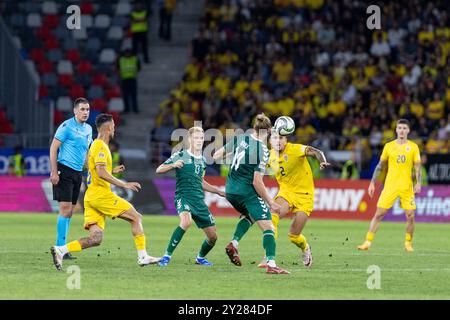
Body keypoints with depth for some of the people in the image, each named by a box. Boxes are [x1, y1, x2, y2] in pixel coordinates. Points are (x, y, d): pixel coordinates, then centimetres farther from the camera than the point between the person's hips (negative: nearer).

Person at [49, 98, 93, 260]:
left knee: (70, 211, 8)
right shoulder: (67, 126, -10)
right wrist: (54, 172, -16)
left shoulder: (88, 129, 13)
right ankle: (60, 248, -9)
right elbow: (53, 148, -11)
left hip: (78, 172, 8)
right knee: (65, 209, -12)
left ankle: (61, 247, 13)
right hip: (64, 170, -8)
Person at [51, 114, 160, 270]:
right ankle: (143, 257, -3)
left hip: (91, 197, 9)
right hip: (100, 194, -9)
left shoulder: (95, 146, 21)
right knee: (136, 217, 0)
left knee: (95, 239, -1)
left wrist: (112, 171, 28)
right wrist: (124, 184, -20)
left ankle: (60, 250, -13)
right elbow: (101, 172, -22)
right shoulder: (100, 147, -10)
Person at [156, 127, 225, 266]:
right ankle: (167, 256, -26)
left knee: (213, 236, 3)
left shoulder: (203, 160, 16)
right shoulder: (180, 156, -2)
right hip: (183, 196, -6)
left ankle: (200, 257, 34)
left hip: (199, 200, 6)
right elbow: (159, 170, -5)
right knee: (186, 221, -37)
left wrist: (220, 192, 30)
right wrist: (173, 165, -23)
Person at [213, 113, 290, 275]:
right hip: (248, 192, -7)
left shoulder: (240, 138, 1)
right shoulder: (262, 150, -15)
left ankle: (233, 244, 12)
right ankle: (271, 264, -20)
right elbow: (257, 182, -17)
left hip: (230, 191, 7)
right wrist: (270, 202, -9)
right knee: (268, 227, -6)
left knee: (249, 215, 33)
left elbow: (217, 155, 11)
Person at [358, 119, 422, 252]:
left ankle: (408, 242, 16)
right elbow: (380, 166, 12)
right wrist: (372, 183, 8)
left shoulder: (413, 147, 3)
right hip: (390, 185, 0)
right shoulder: (389, 146, 6)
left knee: (410, 216, -4)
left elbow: (417, 167, 2)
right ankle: (368, 242, -3)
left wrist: (418, 183, -12)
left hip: (407, 186, 0)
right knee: (379, 214, -5)